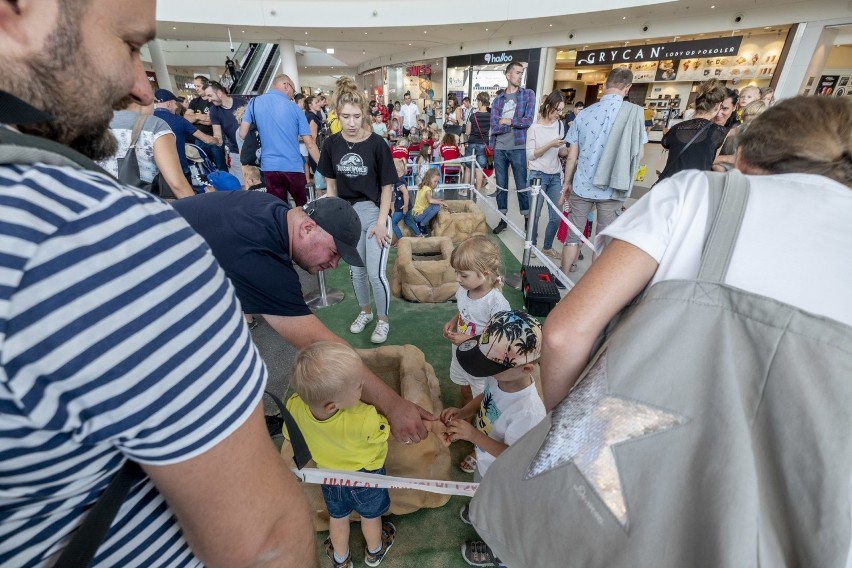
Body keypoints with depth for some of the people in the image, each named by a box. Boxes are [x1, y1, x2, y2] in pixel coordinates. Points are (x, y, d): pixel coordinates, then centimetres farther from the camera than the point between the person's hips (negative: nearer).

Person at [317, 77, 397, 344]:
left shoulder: (377, 144, -13)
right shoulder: (331, 144, -2)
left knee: (376, 273, -5)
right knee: (356, 270, 15)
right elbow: (331, 183, 7)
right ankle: (365, 311, 38)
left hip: (374, 212, -4)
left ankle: (383, 320, 19)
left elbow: (387, 186, -9)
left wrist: (381, 222, -13)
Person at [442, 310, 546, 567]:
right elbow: (487, 396, -3)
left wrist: (473, 435, -33)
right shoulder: (500, 376, -26)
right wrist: (462, 412, -18)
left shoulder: (529, 412, -45)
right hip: (486, 461, 6)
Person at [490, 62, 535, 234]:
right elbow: (494, 127, -3)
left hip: (519, 148, -3)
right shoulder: (498, 99, 10)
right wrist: (516, 124, -8)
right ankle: (502, 219, 21)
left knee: (522, 186, 2)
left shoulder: (528, 94, 5)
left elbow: (528, 121, -9)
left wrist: (506, 121, -3)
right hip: (499, 149, 3)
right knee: (501, 186, 9)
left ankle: (527, 221, 14)